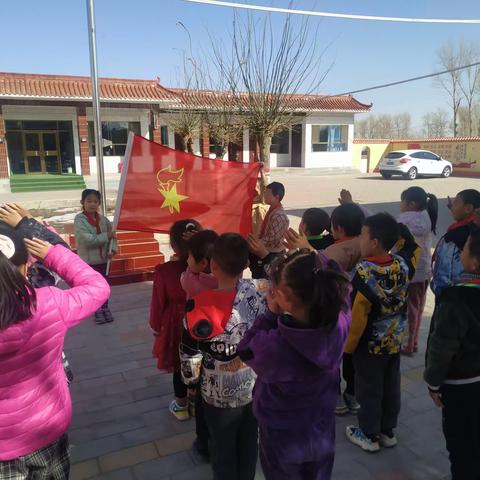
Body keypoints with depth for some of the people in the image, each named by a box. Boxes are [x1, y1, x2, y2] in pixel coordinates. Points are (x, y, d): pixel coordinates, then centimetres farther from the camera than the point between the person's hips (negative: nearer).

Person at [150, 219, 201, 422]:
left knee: (179, 367, 19)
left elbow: (158, 303, -12)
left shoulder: (164, 271, -24)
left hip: (176, 325, -2)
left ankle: (181, 406, 39)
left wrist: (155, 327, 6)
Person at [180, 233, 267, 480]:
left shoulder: (200, 305, -27)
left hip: (221, 393, -3)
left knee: (223, 448, 24)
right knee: (249, 443, 27)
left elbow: (190, 356, -17)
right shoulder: (259, 291, -21)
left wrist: (191, 381, 3)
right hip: (258, 386, 4)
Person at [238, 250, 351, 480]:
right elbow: (339, 286, -6)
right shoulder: (340, 323, -29)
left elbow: (245, 350, -17)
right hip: (322, 431, 4)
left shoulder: (274, 347, -42)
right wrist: (312, 255, -8)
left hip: (282, 437, -4)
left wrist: (271, 313, -19)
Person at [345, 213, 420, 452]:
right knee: (391, 387, 19)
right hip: (395, 341, 6)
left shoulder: (364, 271, -26)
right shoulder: (402, 264, -11)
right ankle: (387, 431, 35)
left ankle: (369, 435, 26)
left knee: (369, 390, 11)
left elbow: (357, 315, -23)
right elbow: (412, 248, 14)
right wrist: (398, 229, 6)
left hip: (369, 343, -6)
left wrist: (348, 345, -12)